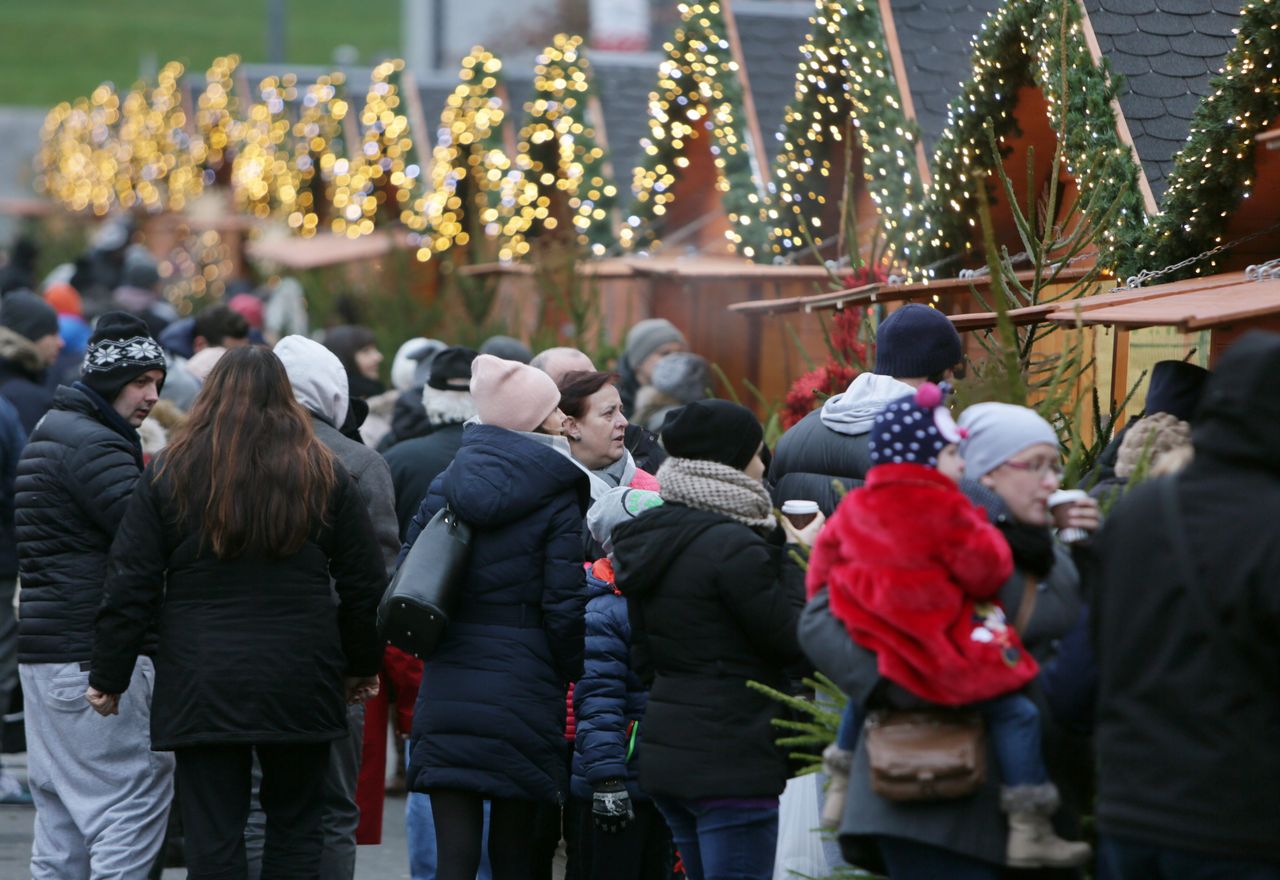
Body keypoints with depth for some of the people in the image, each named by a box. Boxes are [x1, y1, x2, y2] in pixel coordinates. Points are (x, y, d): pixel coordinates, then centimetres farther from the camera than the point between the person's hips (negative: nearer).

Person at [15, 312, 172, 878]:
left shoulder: (49, 434, 20)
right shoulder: (95, 447, -13)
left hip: (44, 655, 10)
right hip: (96, 659, -10)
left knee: (62, 814, 13)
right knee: (134, 800, -9)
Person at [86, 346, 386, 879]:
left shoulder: (169, 475, 1)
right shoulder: (326, 476, 4)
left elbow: (129, 588, 0)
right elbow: (365, 585, 8)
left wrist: (109, 677, 8)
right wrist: (362, 667, 21)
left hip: (202, 689, -1)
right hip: (299, 689, 1)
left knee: (212, 837, 1)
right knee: (295, 830, 11)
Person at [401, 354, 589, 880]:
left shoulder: (449, 483, 7)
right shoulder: (556, 497, -6)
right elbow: (564, 605, -10)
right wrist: (579, 678, 3)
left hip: (447, 693, 3)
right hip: (524, 694, -3)